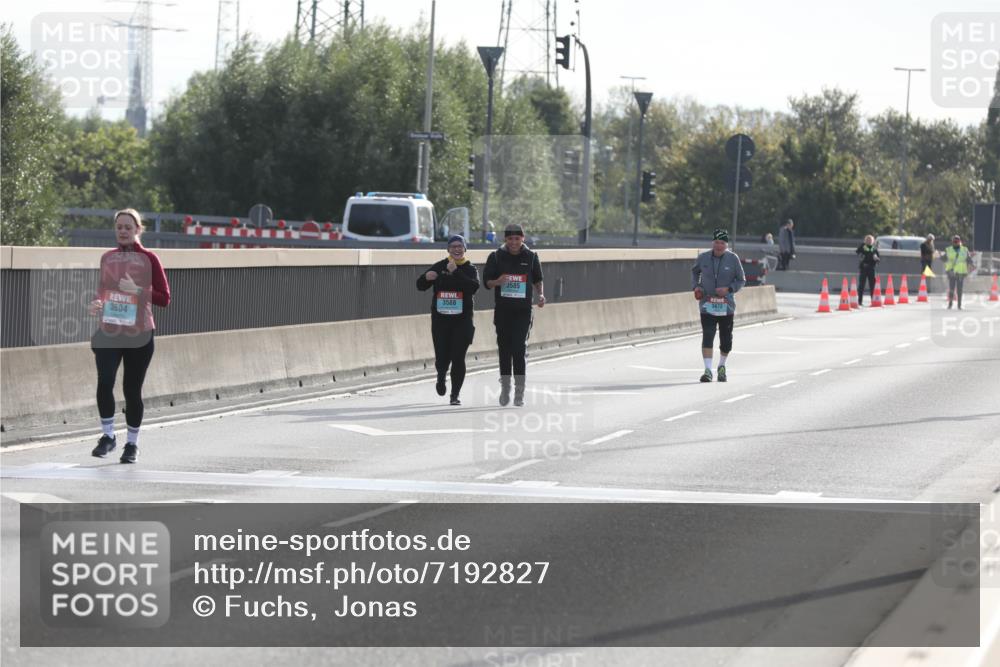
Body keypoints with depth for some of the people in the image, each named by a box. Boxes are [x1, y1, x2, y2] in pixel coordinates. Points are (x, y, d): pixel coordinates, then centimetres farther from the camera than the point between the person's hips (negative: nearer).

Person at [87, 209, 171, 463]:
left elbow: (164, 299, -4)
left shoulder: (149, 259, -2)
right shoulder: (107, 258, 10)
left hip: (139, 336, -2)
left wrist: (138, 290, -18)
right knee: (104, 381, -17)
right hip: (109, 332, 2)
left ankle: (132, 443, 20)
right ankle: (108, 436, -1)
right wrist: (98, 304, 2)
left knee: (132, 389, 3)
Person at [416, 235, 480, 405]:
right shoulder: (439, 267, 5)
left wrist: (456, 273, -24)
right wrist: (426, 278, -19)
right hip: (440, 319, 1)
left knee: (458, 358, -4)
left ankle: (455, 395, 7)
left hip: (462, 321, -1)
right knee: (442, 358, 0)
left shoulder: (470, 269, 1)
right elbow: (420, 286, 4)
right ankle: (441, 377, 35)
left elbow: (473, 286, -19)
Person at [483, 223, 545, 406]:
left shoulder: (531, 257, 4)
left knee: (519, 350, -10)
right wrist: (497, 282, -18)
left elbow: (537, 280, 15)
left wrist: (541, 295, -3)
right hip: (502, 310, 1)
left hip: (523, 310, -1)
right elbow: (486, 281, 4)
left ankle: (519, 391, -7)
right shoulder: (496, 257, 2)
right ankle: (505, 388, 18)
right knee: (504, 350, 6)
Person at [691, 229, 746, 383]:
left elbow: (741, 280, 2)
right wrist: (696, 286, 4)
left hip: (726, 305, 0)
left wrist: (729, 289, -15)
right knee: (707, 336, -14)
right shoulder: (703, 258, 0)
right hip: (707, 305, 0)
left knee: (726, 340, 8)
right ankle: (708, 370, -15)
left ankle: (722, 367, 33)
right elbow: (695, 271, 21)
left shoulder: (733, 259, -4)